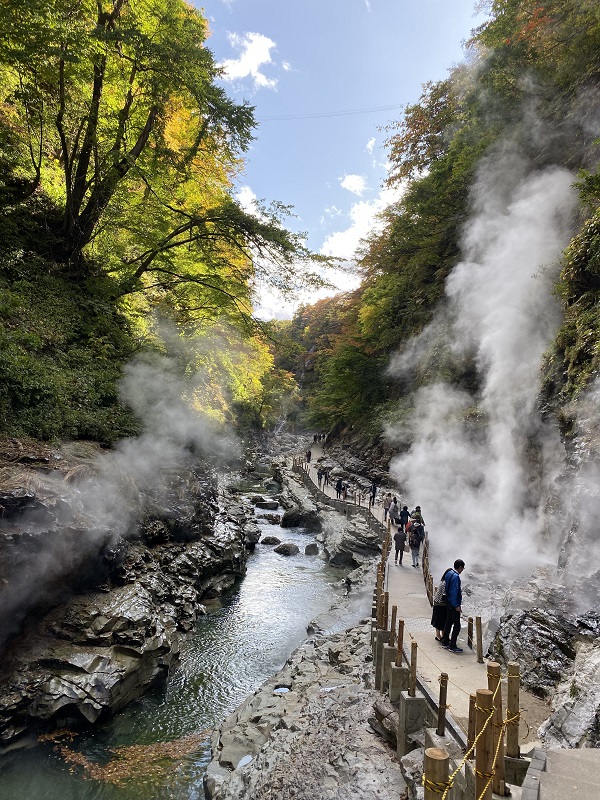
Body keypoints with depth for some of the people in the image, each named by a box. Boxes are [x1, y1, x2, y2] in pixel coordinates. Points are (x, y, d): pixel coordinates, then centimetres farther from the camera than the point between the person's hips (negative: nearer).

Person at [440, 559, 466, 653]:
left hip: (448, 602, 9)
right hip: (454, 603, -9)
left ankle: (445, 642, 25)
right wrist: (457, 606, -19)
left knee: (448, 622, 17)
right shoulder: (456, 577, -21)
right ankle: (452, 646, 2)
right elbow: (454, 592, -22)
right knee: (457, 625, -2)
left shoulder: (449, 573, 6)